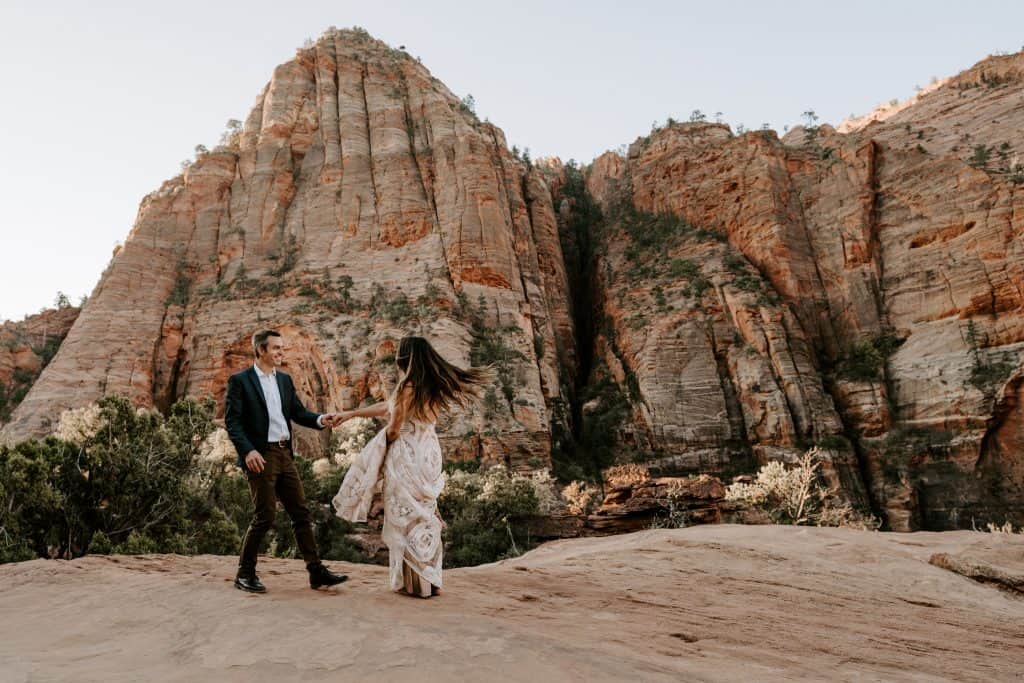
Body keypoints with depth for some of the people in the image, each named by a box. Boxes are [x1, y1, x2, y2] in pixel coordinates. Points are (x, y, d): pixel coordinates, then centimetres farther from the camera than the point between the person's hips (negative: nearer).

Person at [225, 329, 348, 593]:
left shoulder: (285, 380, 14)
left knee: (301, 513, 6)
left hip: (285, 454, 6)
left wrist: (321, 420, -8)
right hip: (260, 456, -6)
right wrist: (248, 450, -21)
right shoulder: (240, 380, -4)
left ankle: (316, 571, 11)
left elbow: (298, 412, 11)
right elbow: (232, 421, -9)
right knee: (265, 516, -3)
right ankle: (245, 573, 15)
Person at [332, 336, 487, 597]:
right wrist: (350, 413, 23)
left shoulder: (407, 387, -16)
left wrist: (384, 444, 12)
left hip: (407, 455, -8)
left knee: (406, 516, 3)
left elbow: (393, 428, -12)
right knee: (425, 516, 14)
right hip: (428, 455, 8)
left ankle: (414, 581, 10)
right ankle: (430, 580, 21)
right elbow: (386, 406, 17)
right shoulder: (432, 386, 9)